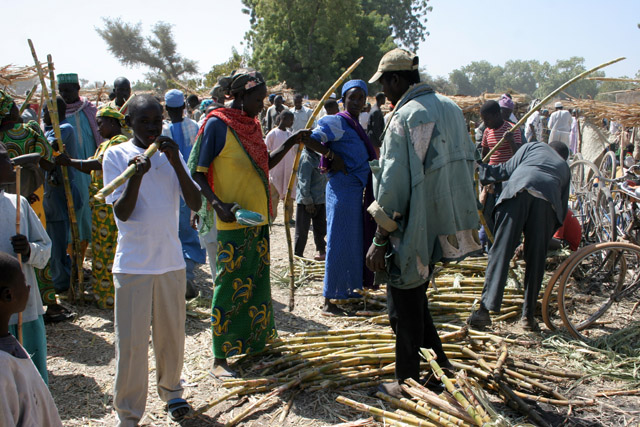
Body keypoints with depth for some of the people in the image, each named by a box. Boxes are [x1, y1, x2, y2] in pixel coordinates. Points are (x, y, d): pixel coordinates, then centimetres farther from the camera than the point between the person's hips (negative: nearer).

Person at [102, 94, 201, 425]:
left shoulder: (171, 154, 6)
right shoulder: (116, 155, -3)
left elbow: (195, 203, -3)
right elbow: (122, 213, -10)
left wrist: (175, 163, -14)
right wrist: (136, 175, -26)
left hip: (171, 260, 3)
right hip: (132, 263, -3)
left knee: (172, 334, 14)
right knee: (131, 342, 1)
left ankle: (171, 390, 36)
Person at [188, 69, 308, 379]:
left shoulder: (252, 124, 12)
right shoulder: (217, 124, -12)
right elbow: (196, 172, -13)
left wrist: (291, 142, 15)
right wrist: (217, 203, -25)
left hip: (258, 218, 8)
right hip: (232, 222, -8)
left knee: (258, 284, 16)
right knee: (230, 289, -3)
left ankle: (256, 343, 31)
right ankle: (220, 359, 7)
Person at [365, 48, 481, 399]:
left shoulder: (404, 117, -16)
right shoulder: (450, 108, 8)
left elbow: (394, 184, -20)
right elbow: (468, 162, 14)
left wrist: (380, 241, -16)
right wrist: (459, 217, 22)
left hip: (413, 231, -8)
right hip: (445, 224, 8)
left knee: (406, 308, 6)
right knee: (415, 297, 23)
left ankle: (407, 383, 18)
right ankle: (439, 362, 30)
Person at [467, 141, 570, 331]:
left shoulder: (534, 146, 34)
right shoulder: (565, 167, 38)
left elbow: (507, 169, 21)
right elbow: (562, 207, 32)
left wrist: (481, 170, 32)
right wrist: (548, 235, 37)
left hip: (517, 192, -2)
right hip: (547, 200, 2)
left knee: (500, 251, -5)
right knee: (535, 261, 8)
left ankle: (485, 310, -9)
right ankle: (528, 317, 10)